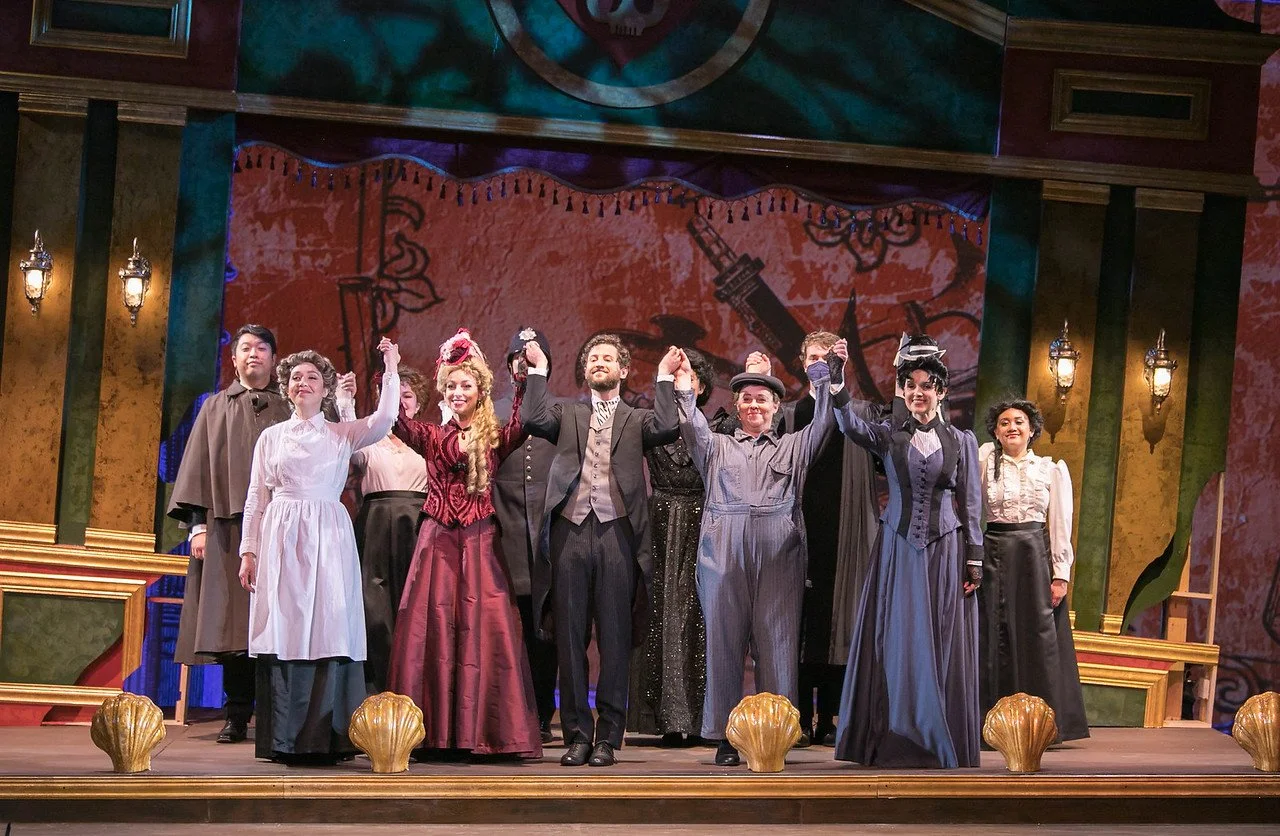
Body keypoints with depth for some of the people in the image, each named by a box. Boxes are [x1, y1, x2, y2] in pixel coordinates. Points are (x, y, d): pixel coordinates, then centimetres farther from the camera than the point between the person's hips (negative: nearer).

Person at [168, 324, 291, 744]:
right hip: (228, 525, 1)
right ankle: (237, 714, 0)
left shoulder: (287, 410, 14)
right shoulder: (216, 408, 16)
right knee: (233, 620, -4)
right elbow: (198, 467, 10)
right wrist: (198, 524, -1)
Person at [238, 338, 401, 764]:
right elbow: (257, 498, 12)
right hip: (281, 539, 1)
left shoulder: (343, 434, 11)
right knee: (282, 633, -4)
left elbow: (383, 420, -8)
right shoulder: (271, 437, 13)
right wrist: (248, 552, 5)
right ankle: (283, 739, 0)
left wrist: (391, 369, -14)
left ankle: (326, 737, -5)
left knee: (328, 631, -7)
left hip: (328, 540, -1)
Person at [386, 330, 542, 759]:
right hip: (438, 539, 1)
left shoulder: (495, 439, 7)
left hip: (480, 542, -1)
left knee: (485, 631, -6)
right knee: (432, 630, -3)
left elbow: (521, 424, -12)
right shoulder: (433, 437, 11)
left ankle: (482, 731, -3)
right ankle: (434, 731, 0)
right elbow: (397, 420, -5)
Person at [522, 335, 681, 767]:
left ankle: (608, 738, 5)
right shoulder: (567, 414, 18)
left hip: (616, 533, -1)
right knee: (570, 638, 2)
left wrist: (665, 377, 0)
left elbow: (666, 429, -6)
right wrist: (539, 370, 4)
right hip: (570, 532, 1)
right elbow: (535, 420, -3)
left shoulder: (636, 419, 16)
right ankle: (577, 735, 8)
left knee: (615, 639, 0)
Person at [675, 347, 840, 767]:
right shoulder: (716, 447, 21)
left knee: (777, 639, -4)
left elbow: (824, 420, 9)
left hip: (778, 554, 0)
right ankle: (724, 737, 2)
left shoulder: (794, 447, 21)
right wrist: (683, 388, -8)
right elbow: (692, 427, 4)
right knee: (724, 637, -2)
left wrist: (819, 371, 1)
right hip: (724, 551, 0)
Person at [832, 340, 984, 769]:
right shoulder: (889, 435, 4)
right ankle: (895, 742, 6)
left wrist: (974, 560, 0)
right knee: (895, 645, 0)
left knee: (942, 649, 1)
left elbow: (971, 504, 5)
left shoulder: (962, 441, 5)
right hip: (898, 550, 0)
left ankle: (942, 744, 7)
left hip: (945, 552, 0)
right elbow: (850, 424, -16)